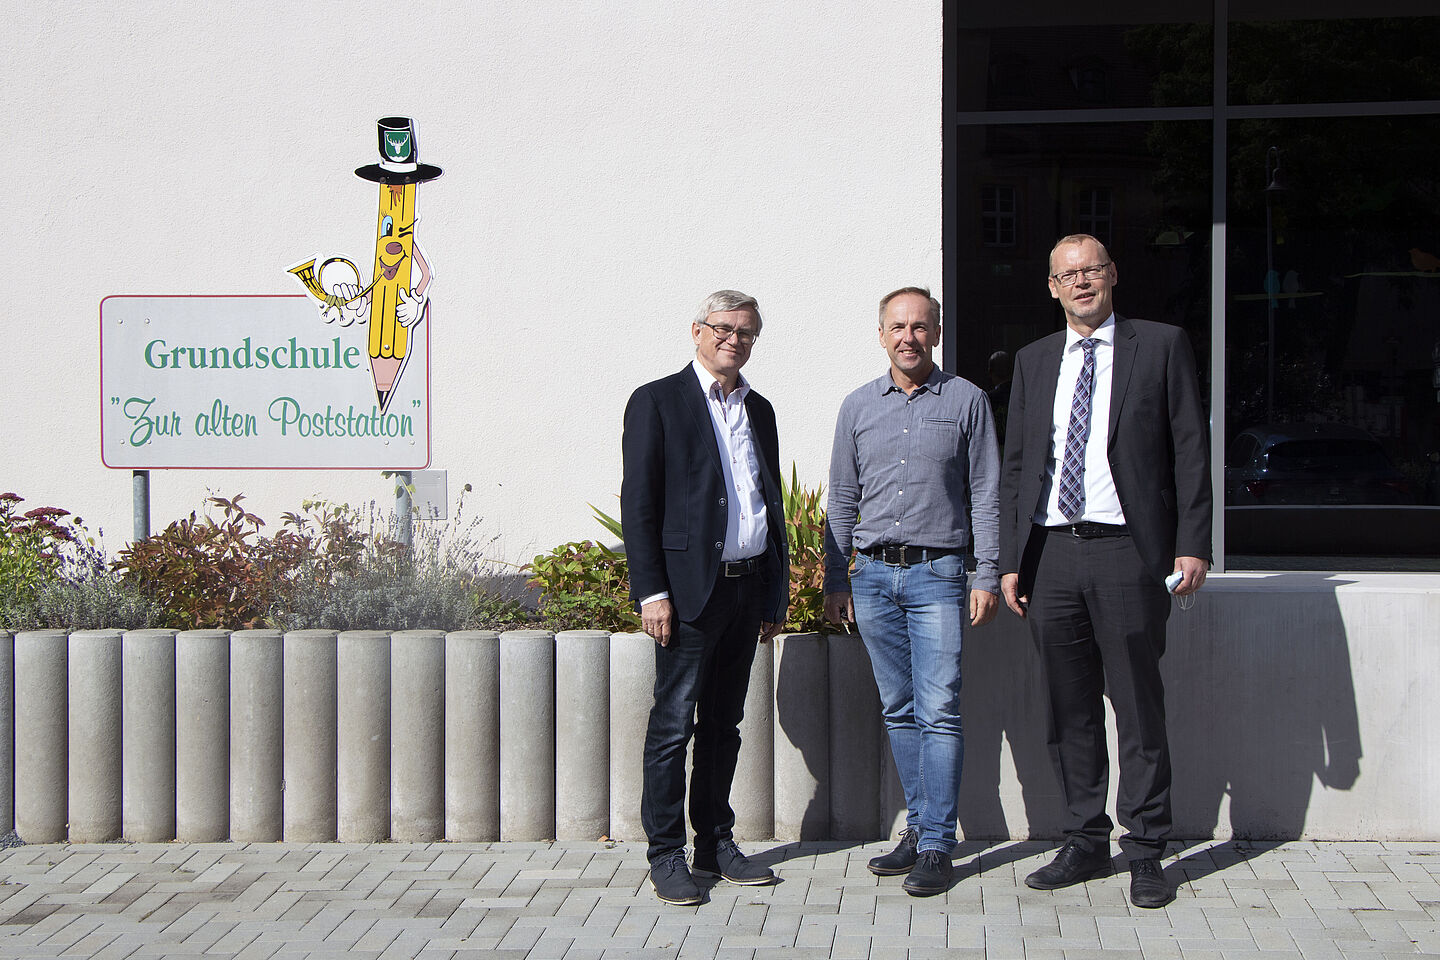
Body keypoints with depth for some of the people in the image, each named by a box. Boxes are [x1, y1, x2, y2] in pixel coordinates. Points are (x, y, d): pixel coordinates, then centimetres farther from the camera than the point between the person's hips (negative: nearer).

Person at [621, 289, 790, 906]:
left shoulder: (759, 410, 17)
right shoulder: (657, 402, -2)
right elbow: (638, 503, -7)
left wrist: (776, 593, 16)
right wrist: (651, 591, -14)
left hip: (749, 586, 6)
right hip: (691, 588, -6)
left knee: (724, 723, 13)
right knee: (674, 722, -3)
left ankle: (716, 844, 21)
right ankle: (666, 856, 4)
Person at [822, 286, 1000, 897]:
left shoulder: (966, 400, 3)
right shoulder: (858, 406, 11)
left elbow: (985, 496, 3)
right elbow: (842, 501, 14)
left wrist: (987, 577, -4)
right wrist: (835, 579, 9)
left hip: (938, 574, -3)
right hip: (873, 575, 3)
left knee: (939, 712, -8)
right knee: (898, 711, 9)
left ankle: (936, 844, -3)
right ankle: (920, 825, 19)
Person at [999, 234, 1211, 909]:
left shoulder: (1161, 346, 4)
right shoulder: (1034, 361, 15)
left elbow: (1190, 450, 1)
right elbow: (1016, 467, 15)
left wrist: (1192, 544, -7)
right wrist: (1010, 561, 8)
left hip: (1127, 550, -4)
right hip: (1050, 553, 4)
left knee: (1139, 710, 0)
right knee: (1070, 712, 9)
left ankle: (1145, 853, 11)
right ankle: (1086, 844, 20)